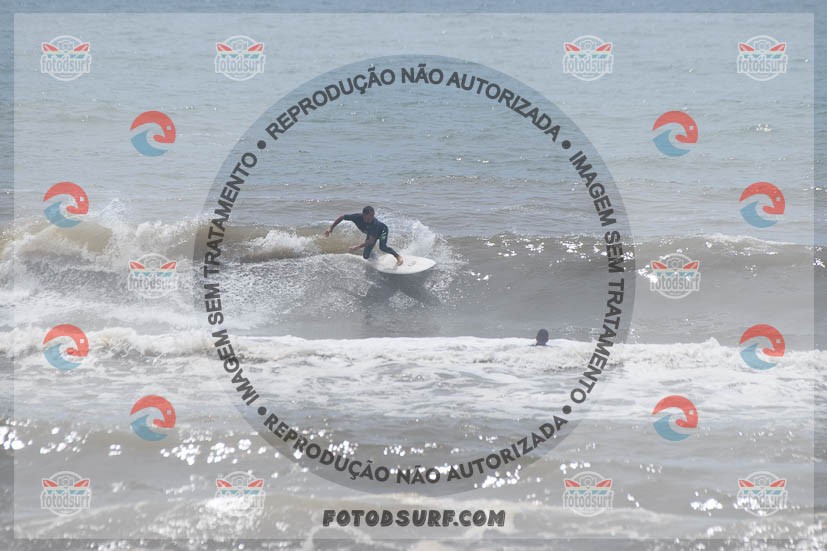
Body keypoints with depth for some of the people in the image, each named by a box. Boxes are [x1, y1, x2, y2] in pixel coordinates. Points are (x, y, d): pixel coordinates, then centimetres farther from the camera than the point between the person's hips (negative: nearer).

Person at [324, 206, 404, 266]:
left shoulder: (374, 223, -43)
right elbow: (342, 217, -19)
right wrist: (331, 228, -20)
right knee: (365, 256, -4)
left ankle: (398, 256, -8)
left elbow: (371, 240, -47)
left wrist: (358, 247, -55)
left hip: (382, 230, -4)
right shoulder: (357, 217, -34)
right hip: (370, 233, 4)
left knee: (382, 247, -31)